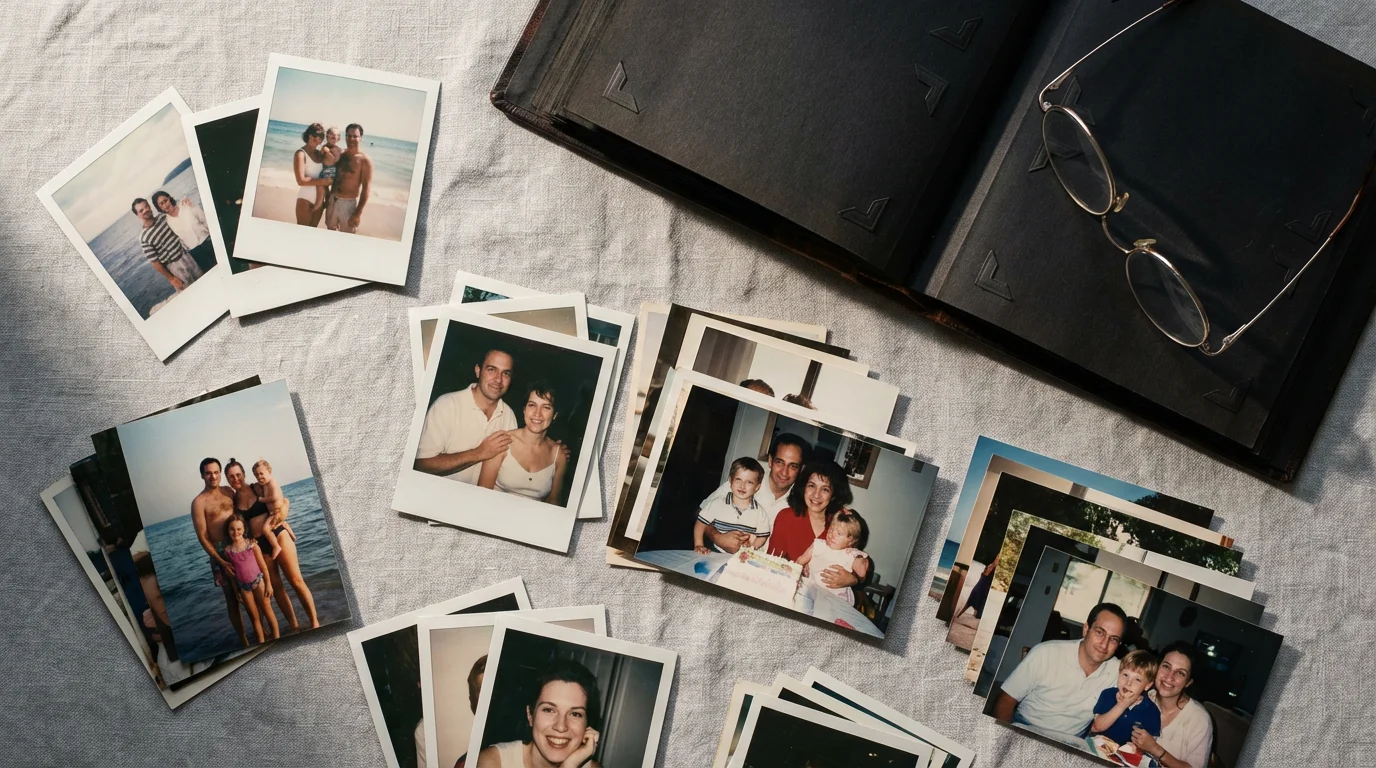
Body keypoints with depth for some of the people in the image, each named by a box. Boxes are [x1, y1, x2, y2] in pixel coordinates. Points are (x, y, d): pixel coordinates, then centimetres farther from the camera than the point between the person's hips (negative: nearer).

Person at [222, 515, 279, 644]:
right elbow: (231, 571, 1)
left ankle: (277, 638, 13)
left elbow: (263, 565, -6)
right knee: (254, 616, 10)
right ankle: (262, 642, 16)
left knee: (267, 610, 5)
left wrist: (268, 583, -6)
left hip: (258, 581, -2)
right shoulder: (228, 550, -5)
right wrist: (236, 591, 3)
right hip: (243, 586, 2)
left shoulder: (251, 544, -10)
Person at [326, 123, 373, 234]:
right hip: (333, 200, 6)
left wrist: (358, 213, -19)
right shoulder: (340, 155, 5)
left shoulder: (365, 160, -13)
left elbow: (366, 188, -15)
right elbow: (333, 178, 16)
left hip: (349, 204, -6)